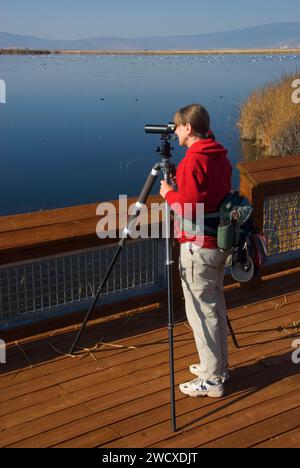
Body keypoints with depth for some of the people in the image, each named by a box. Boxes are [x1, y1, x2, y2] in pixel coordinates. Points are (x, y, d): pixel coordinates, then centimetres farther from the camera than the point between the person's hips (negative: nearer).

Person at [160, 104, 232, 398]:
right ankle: (218, 366, 31)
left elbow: (188, 205, -23)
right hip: (220, 242, 9)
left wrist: (169, 194, -7)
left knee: (201, 312, 0)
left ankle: (211, 380, 8)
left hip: (198, 247, -9)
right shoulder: (220, 157, 9)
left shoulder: (193, 160, -19)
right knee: (215, 306, 18)